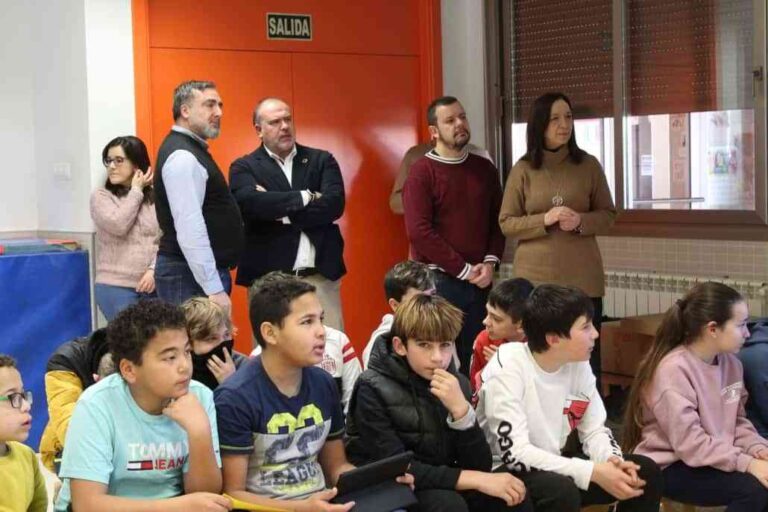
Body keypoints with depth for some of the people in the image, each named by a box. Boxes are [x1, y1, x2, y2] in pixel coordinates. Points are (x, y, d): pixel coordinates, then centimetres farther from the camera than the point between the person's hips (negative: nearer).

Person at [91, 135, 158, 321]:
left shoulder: (155, 197, 8)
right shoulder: (101, 196, 4)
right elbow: (118, 226, -13)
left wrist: (154, 269, -9)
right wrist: (136, 191, -3)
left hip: (151, 285, 2)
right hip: (115, 286, -2)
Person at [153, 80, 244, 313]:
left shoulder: (191, 149, 15)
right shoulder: (182, 156, -16)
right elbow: (190, 230, -23)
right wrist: (214, 289, -24)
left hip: (202, 273, 10)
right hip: (192, 276, -10)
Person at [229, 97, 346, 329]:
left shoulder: (322, 160, 11)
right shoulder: (244, 168, 5)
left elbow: (334, 204, -5)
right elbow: (251, 203, -15)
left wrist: (280, 211, -10)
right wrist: (306, 197, -9)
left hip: (321, 275, 2)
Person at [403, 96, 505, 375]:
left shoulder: (485, 169, 11)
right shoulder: (422, 172, -6)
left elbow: (497, 220, 14)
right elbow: (419, 231, -15)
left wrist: (490, 262, -3)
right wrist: (464, 269, -12)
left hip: (480, 282, 5)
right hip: (437, 280, -5)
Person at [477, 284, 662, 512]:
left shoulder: (578, 365, -4)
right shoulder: (508, 367, -24)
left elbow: (594, 430, 5)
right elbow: (514, 453, -29)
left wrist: (612, 461, -19)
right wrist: (593, 472, -31)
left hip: (554, 467, 7)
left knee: (645, 471, -5)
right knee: (562, 490, -36)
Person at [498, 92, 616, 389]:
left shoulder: (588, 165, 4)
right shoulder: (523, 169, 1)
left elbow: (607, 214, 9)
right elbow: (507, 223, 2)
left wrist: (581, 221, -12)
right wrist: (545, 219, -14)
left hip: (582, 277, 1)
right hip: (536, 277, -1)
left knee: (586, 354, 3)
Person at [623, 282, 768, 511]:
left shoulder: (730, 363, 4)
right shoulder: (674, 369, -21)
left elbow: (737, 422, 11)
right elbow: (689, 442, -25)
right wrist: (748, 463, -27)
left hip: (718, 460, 8)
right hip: (669, 467, -8)